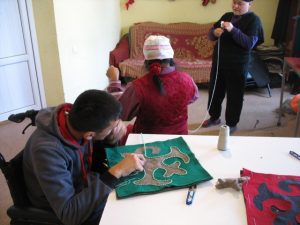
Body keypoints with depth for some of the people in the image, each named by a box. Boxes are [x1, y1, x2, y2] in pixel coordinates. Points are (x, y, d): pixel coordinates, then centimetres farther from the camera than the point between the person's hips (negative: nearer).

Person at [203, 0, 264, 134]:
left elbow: (249, 43, -20)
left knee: (234, 96, 6)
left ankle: (231, 124, 23)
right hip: (218, 62, 6)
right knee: (214, 91, 15)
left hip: (238, 65, -6)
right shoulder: (227, 16, 8)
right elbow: (210, 34, 8)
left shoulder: (253, 20, -9)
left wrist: (233, 30, -29)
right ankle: (214, 117, 35)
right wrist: (215, 32, -15)